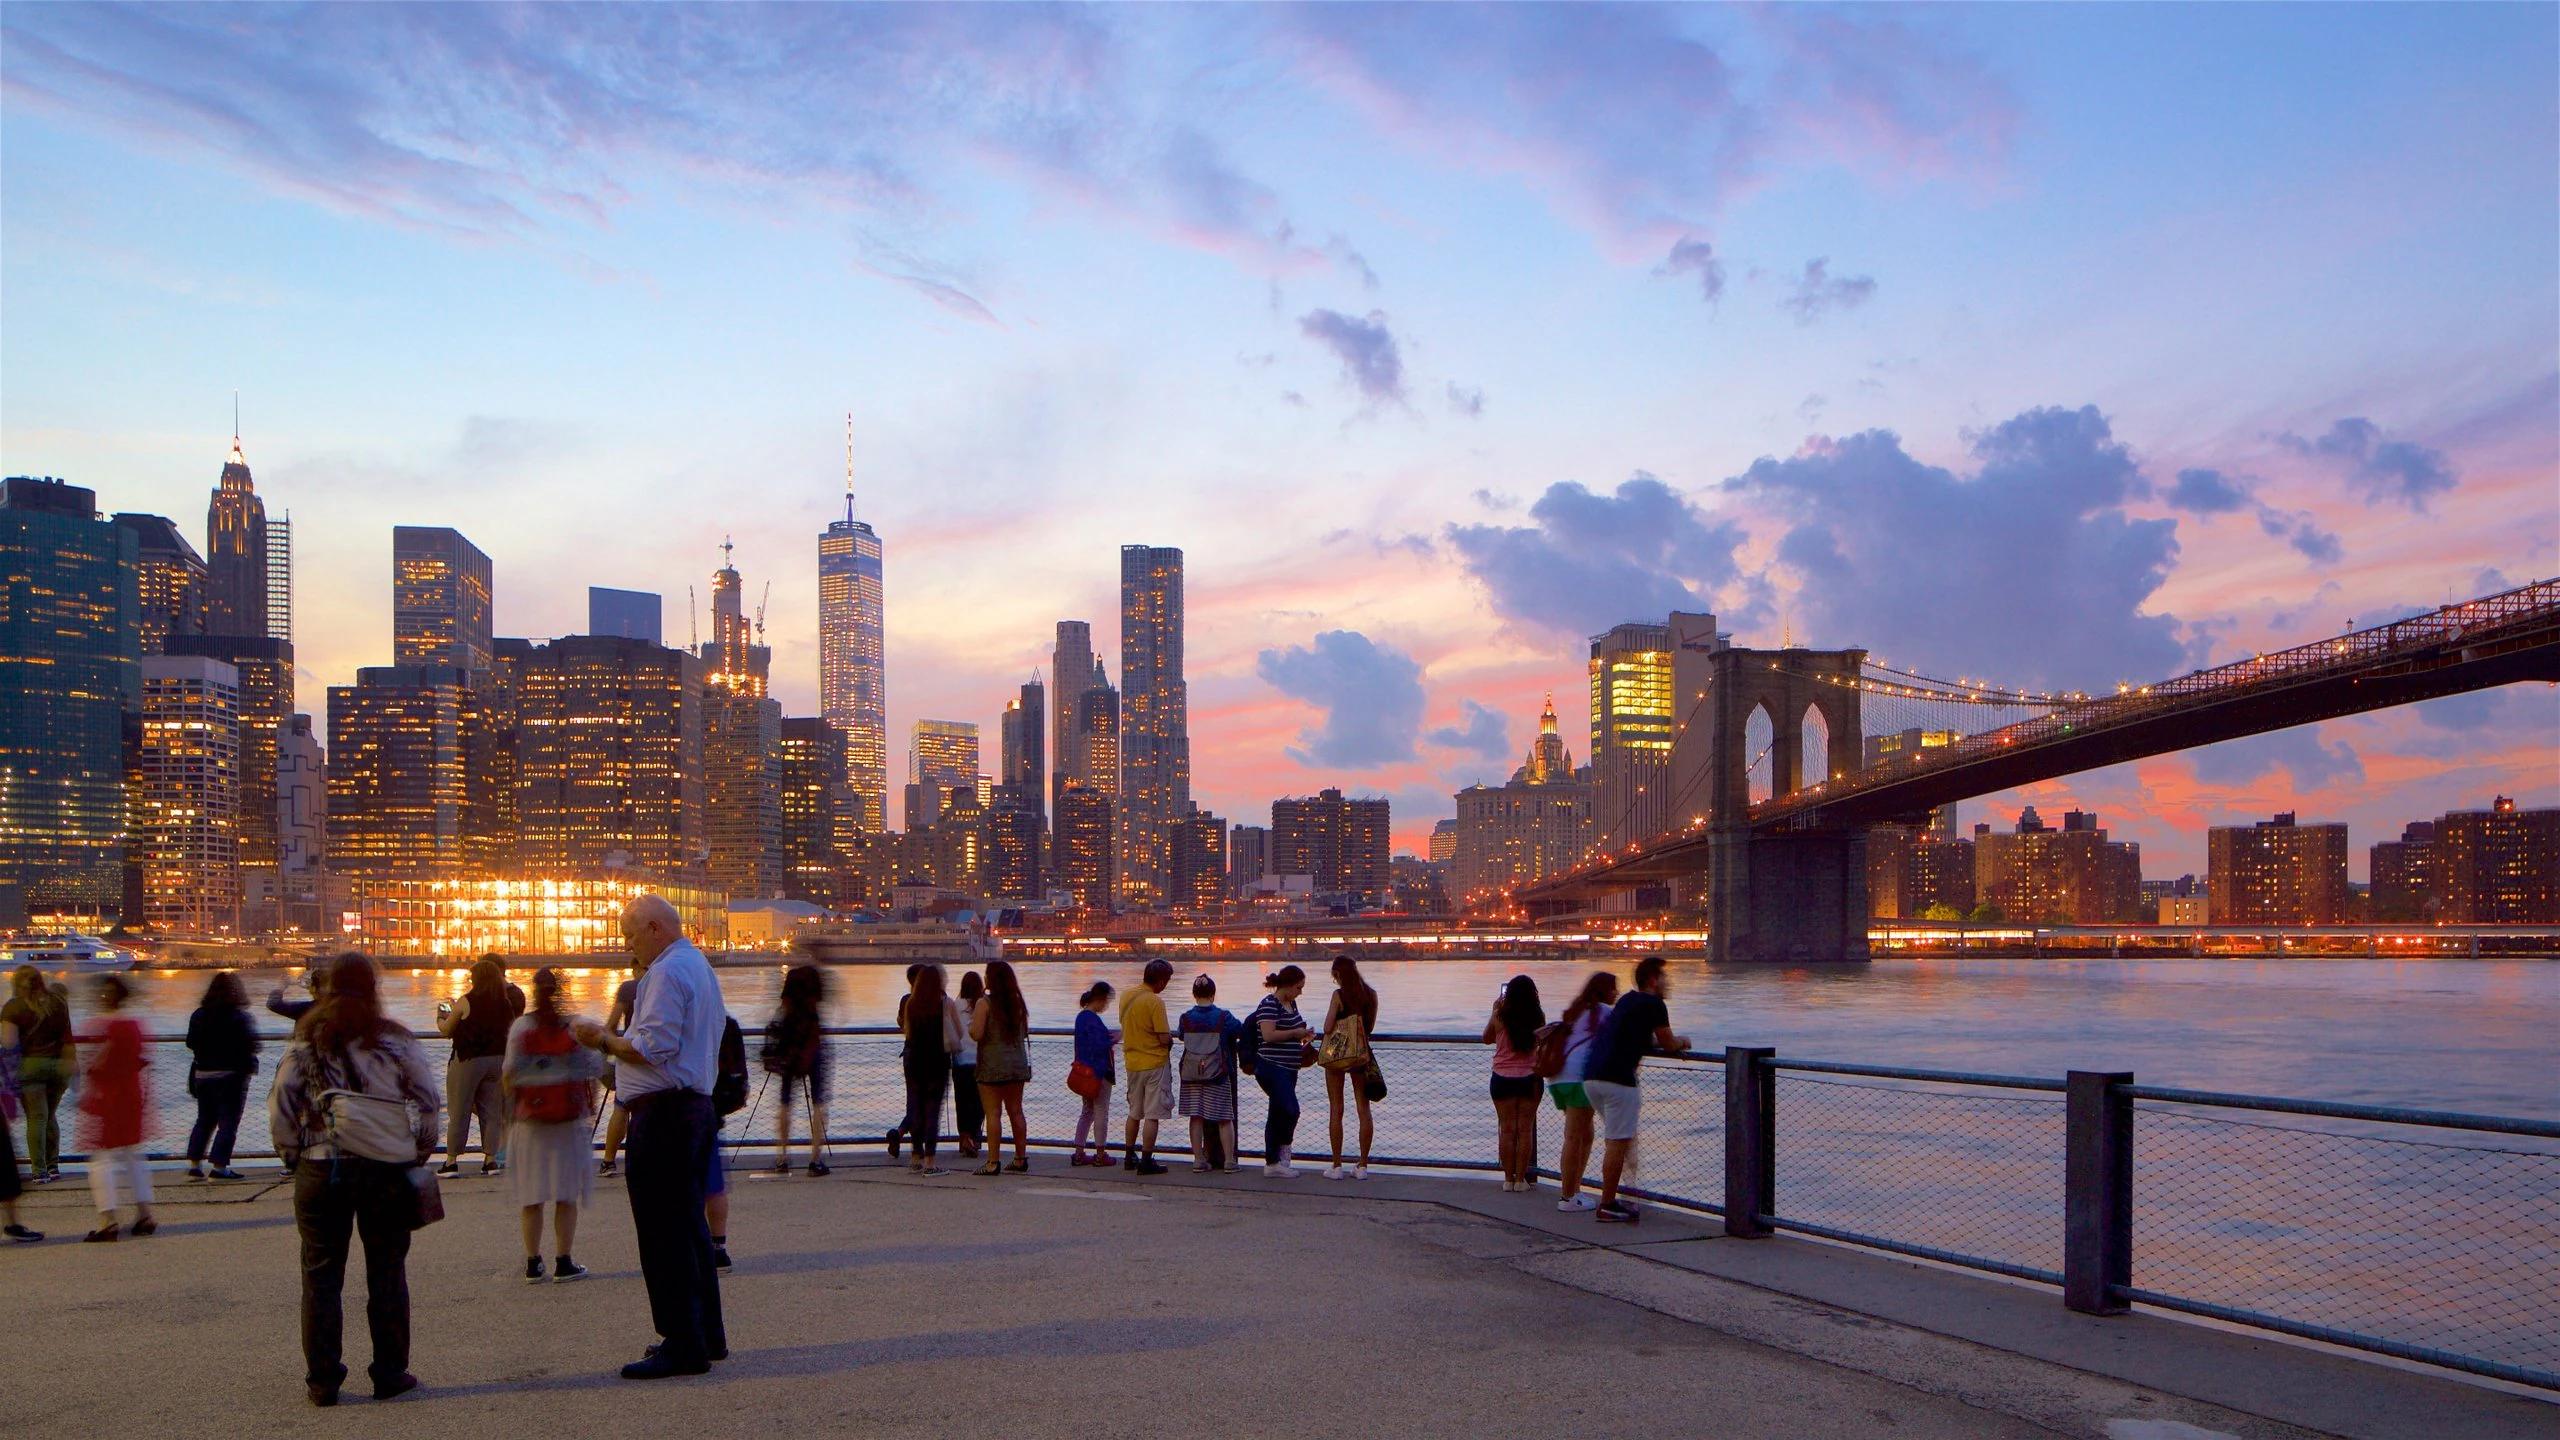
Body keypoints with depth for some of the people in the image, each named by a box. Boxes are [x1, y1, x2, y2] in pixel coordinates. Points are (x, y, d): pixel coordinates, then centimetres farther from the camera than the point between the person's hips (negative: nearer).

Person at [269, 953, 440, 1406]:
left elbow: (280, 1107, -2)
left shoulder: (305, 1042, -1)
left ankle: (322, 1380, 13)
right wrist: (420, 1152, 11)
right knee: (386, 1274, 9)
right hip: (386, 1171, 0)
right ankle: (389, 1373, 14)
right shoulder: (397, 1041, -2)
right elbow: (429, 1101, -1)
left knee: (321, 1275, 9)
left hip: (320, 1169, 1)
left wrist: (293, 1157, 10)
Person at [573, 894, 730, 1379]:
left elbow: (653, 1049, -21)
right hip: (698, 1106, 11)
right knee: (690, 1226, 16)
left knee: (663, 1233, -6)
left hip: (664, 1115, -11)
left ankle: (682, 1344, -4)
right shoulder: (700, 967, 19)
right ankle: (706, 1334, 23)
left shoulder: (667, 973, -14)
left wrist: (604, 1041, -8)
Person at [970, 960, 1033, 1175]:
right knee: (1016, 1111, 12)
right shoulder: (1018, 1002, 7)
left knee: (993, 1114, -4)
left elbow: (977, 1034, -17)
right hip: (1018, 1064, 6)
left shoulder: (985, 1003, -11)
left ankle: (993, 1162, -4)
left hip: (992, 1066, -6)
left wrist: (970, 1027, 4)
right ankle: (1021, 1159, 16)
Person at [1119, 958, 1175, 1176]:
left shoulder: (1126, 997, 5)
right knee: (1152, 1115, -1)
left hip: (1132, 1062, 7)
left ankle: (1129, 1157, 24)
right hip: (1155, 1062, -7)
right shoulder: (1155, 1001, -18)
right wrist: (1170, 1039, 4)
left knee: (1134, 1113, 18)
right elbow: (1165, 1038, -19)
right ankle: (1146, 1161, 0)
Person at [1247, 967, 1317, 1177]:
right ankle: (1283, 1155, -1)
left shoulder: (1290, 1004, 16)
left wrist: (1302, 1037, 10)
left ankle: (1271, 1163, 15)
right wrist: (1296, 1033, -14)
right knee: (1291, 1110, -15)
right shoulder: (1269, 1004, -13)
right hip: (1272, 1067, -10)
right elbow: (1269, 1035, -23)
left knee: (1277, 1114, 11)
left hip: (1288, 1069, 10)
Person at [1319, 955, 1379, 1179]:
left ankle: (1336, 1166, 5)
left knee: (1336, 1110, 3)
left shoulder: (1339, 995, -13)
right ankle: (1363, 1166, 6)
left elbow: (1327, 1028, -15)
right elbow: (1370, 1028, 8)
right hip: (1361, 1055, 4)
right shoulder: (1371, 995, 1)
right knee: (1363, 1109, 6)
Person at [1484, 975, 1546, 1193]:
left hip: (1503, 1078, -1)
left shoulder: (1500, 1016, -11)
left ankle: (1508, 1178, 9)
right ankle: (1521, 1179, 7)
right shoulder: (1539, 1017, -7)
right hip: (1530, 1078, 1)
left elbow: (1487, 1039, 8)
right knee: (1526, 1129, 6)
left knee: (1507, 1129, 6)